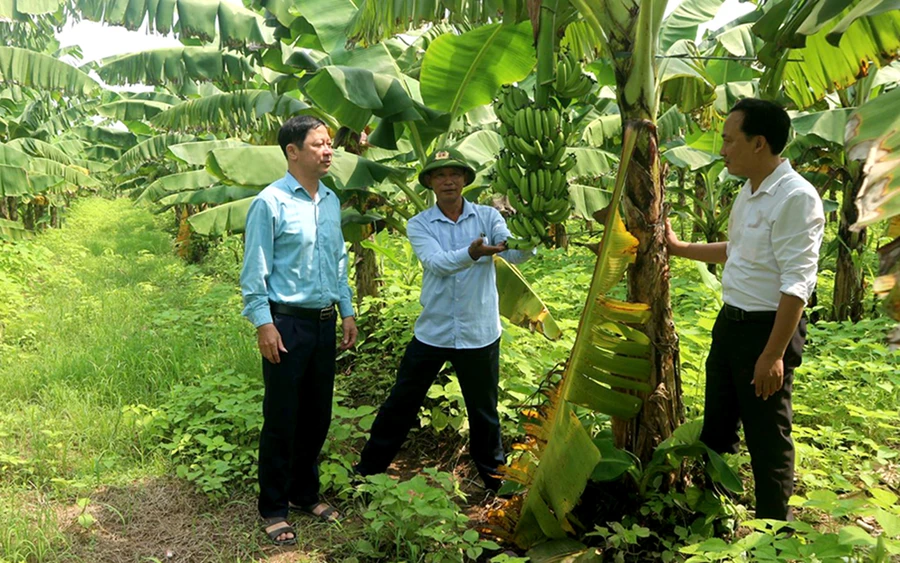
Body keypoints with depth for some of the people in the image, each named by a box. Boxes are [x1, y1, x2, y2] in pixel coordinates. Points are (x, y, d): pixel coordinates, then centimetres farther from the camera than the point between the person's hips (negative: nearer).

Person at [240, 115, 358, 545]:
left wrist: (347, 311, 13)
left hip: (325, 323, 7)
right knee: (282, 419, 3)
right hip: (287, 323, -6)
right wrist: (263, 323, -15)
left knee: (318, 414, 15)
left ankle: (305, 494, 33)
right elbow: (254, 269, -10)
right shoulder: (271, 202, -10)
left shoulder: (331, 201, 10)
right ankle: (274, 509, 19)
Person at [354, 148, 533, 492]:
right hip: (432, 332, 1)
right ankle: (370, 467, 30)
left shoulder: (488, 217, -2)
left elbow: (515, 253, -19)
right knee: (401, 403, 12)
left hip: (479, 334, 0)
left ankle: (494, 475, 35)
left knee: (484, 411, 15)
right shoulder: (419, 225, -3)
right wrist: (473, 253, -40)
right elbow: (438, 263, -21)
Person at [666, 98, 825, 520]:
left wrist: (773, 355, -25)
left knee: (767, 440, 4)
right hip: (730, 322, 9)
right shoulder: (748, 192, 9)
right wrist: (679, 248, 26)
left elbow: (796, 284, -24)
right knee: (716, 427, 21)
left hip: (767, 328, -9)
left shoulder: (795, 198, -20)